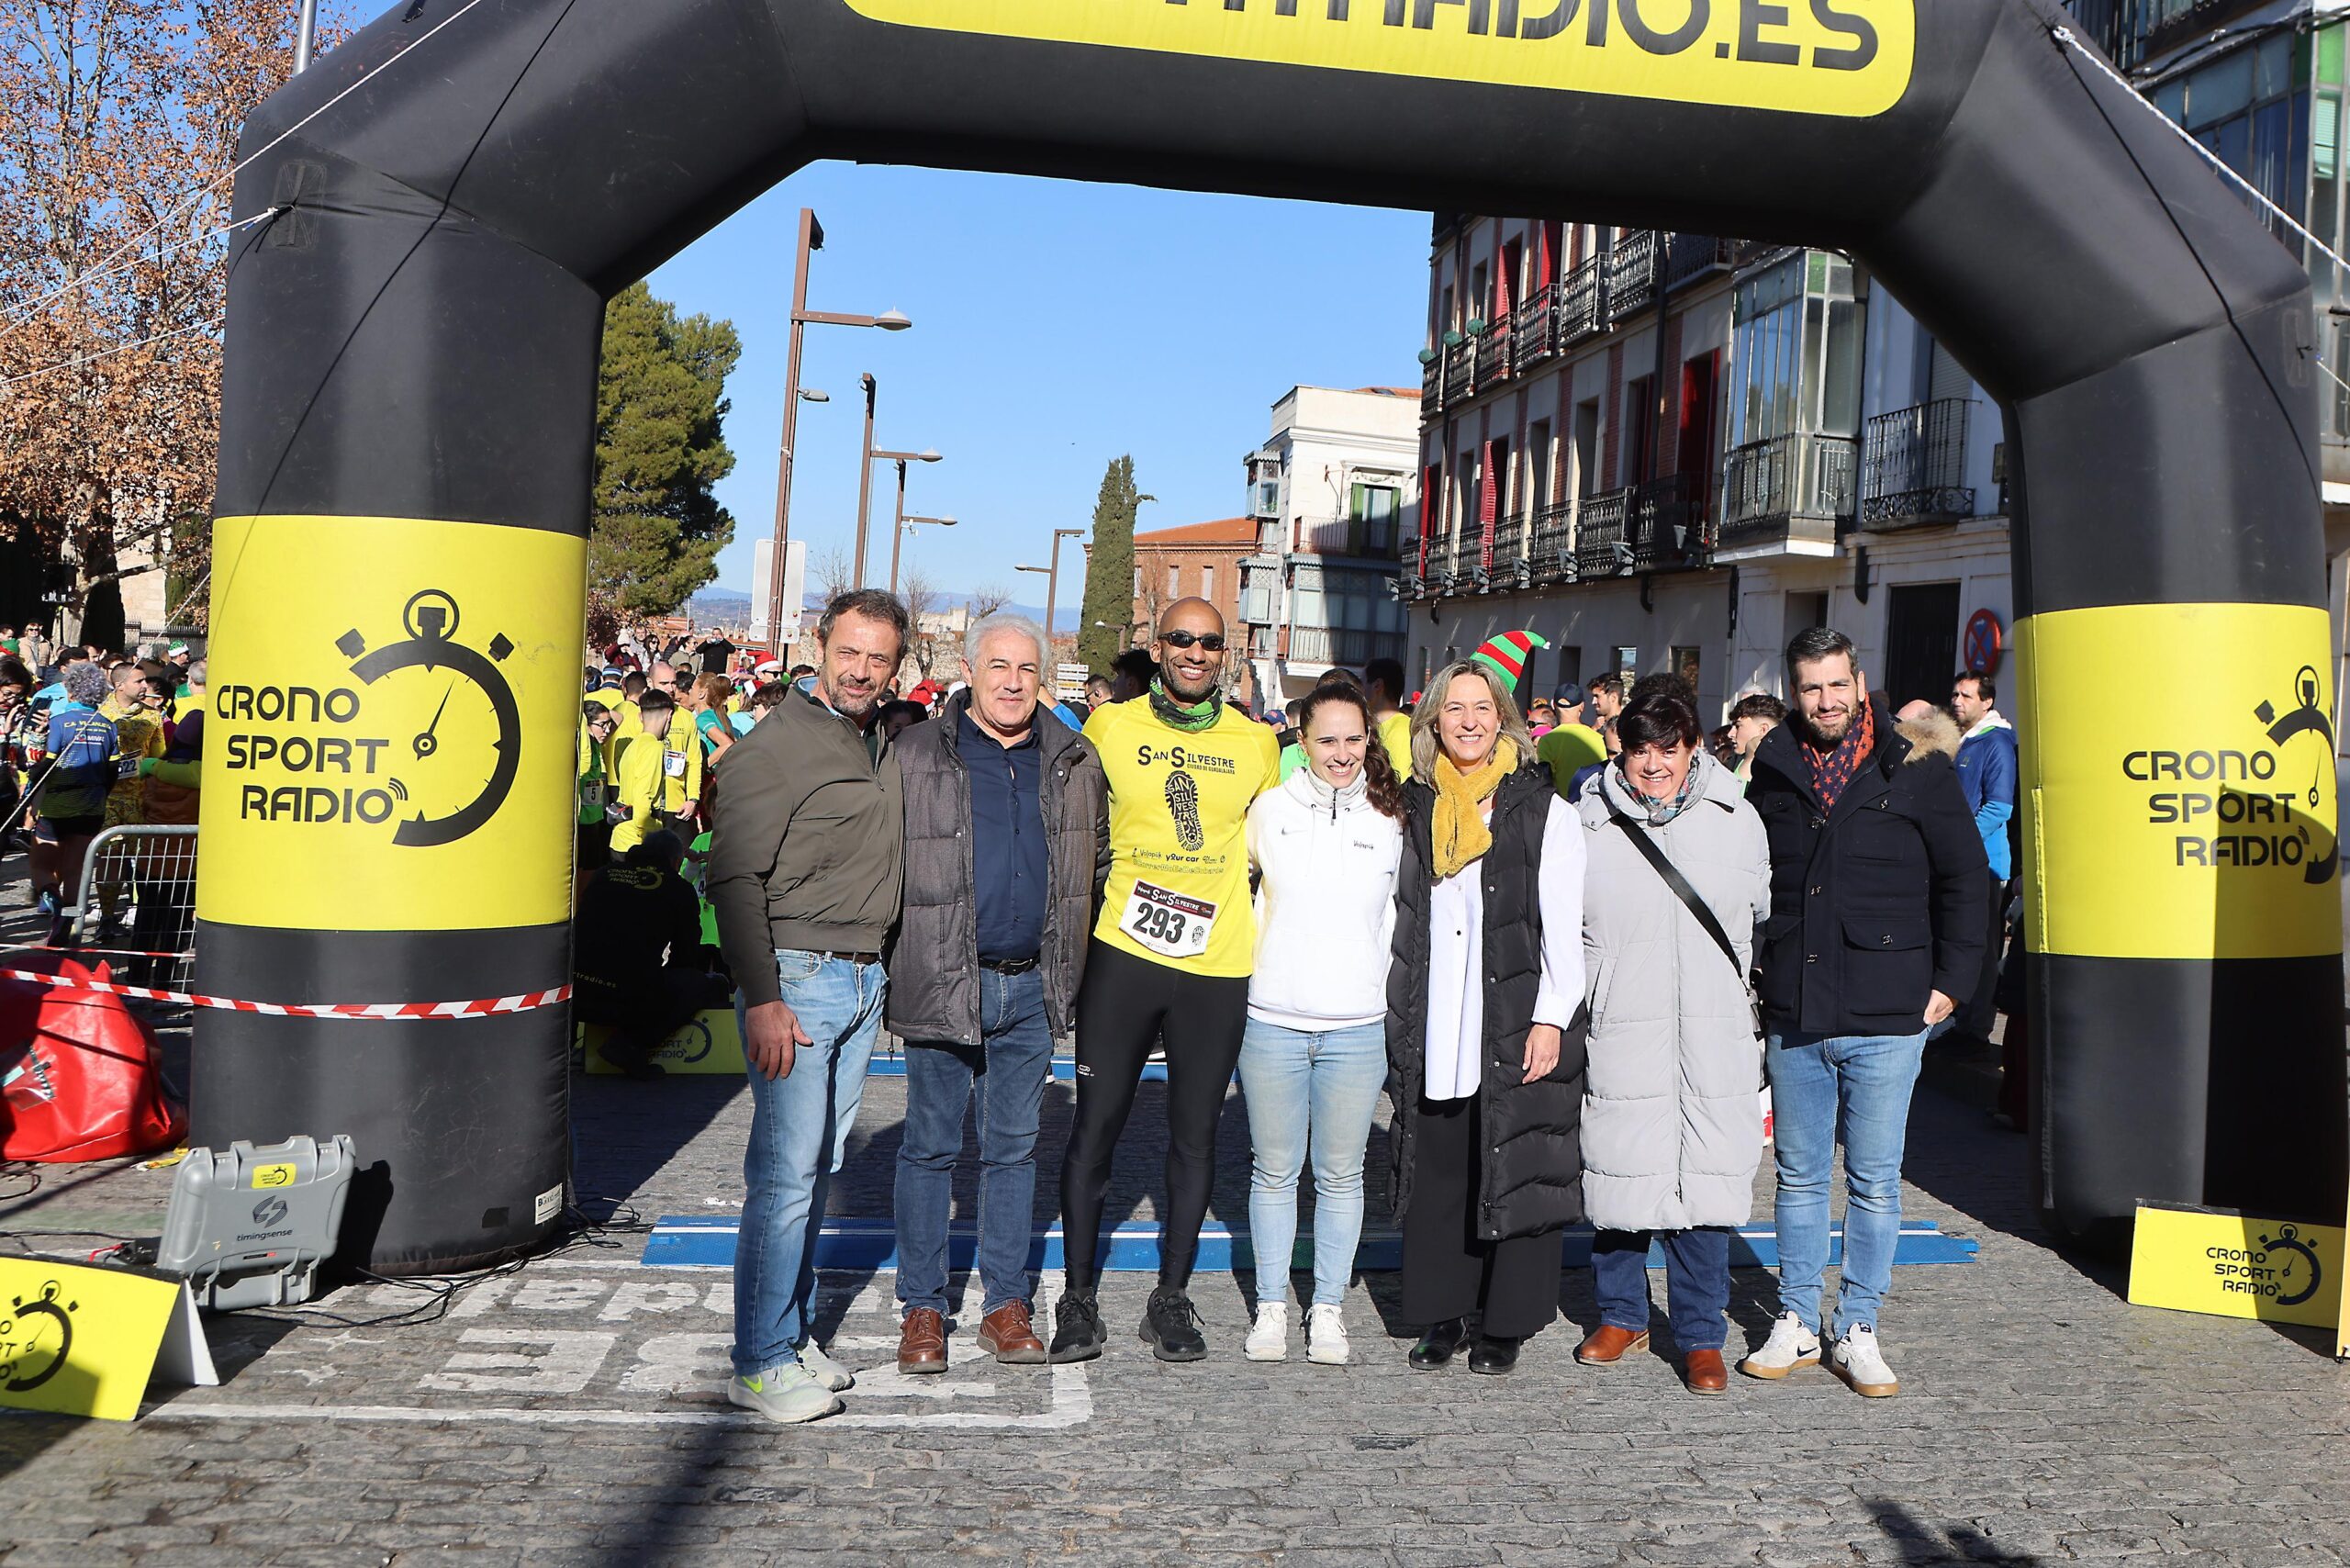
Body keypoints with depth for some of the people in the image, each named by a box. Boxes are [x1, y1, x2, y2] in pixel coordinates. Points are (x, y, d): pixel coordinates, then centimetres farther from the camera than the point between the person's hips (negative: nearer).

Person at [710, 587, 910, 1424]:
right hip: (796, 977, -7)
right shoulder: (775, 746, -9)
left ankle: (795, 1336, 20)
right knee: (787, 1169, -6)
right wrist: (762, 1000, -19)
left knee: (822, 1165, 10)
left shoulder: (887, 745, 14)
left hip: (865, 980, 7)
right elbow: (735, 878, -13)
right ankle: (760, 1363, 2)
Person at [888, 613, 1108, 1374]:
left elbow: (1096, 862, 18)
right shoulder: (915, 755, -4)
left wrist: (1068, 955, 15)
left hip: (1032, 989, 3)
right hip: (942, 985, -3)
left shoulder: (1075, 761, 7)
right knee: (931, 1145, 5)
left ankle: (1005, 1302, 21)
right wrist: (900, 956, -1)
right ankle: (922, 1308, 16)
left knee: (1015, 1146, 11)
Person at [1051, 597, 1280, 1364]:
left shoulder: (1257, 744, 6)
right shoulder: (1109, 726, 3)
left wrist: (1255, 927, 10)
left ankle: (1172, 1299, 21)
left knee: (1195, 1135, 8)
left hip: (1218, 966, 1)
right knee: (1095, 1126, 2)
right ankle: (1079, 1297, 14)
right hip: (1122, 954, -1)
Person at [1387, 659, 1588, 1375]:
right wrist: (1399, 1019, 12)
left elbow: (1563, 927, -4)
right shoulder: (1420, 810, 11)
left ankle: (1507, 1323, 13)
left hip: (1516, 1028, -4)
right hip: (1435, 1032, 4)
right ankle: (1442, 1313, 19)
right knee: (1435, 1171, 7)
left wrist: (1552, 1017, -11)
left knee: (1514, 1173, 1)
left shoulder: (1542, 810, -1)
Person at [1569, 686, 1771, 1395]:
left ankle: (1701, 1336, 17)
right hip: (1619, 1038, 0)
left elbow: (1766, 923, 16)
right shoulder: (1588, 827, 0)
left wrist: (1757, 1012, 17)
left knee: (1706, 1186, 2)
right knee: (1617, 1178, 7)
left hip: (1715, 1043, 1)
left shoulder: (1737, 820, 5)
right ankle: (1621, 1316, 28)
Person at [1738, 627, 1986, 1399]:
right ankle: (1795, 1325, 21)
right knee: (1800, 1177, 11)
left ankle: (1858, 1333, 16)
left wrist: (1950, 980, 0)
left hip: (1886, 1018, -3)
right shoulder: (1773, 773, 8)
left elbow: (1963, 877, 5)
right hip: (1793, 1018, 3)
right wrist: (1751, 986, 13)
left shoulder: (1916, 769, -1)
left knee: (1874, 1183, 4)